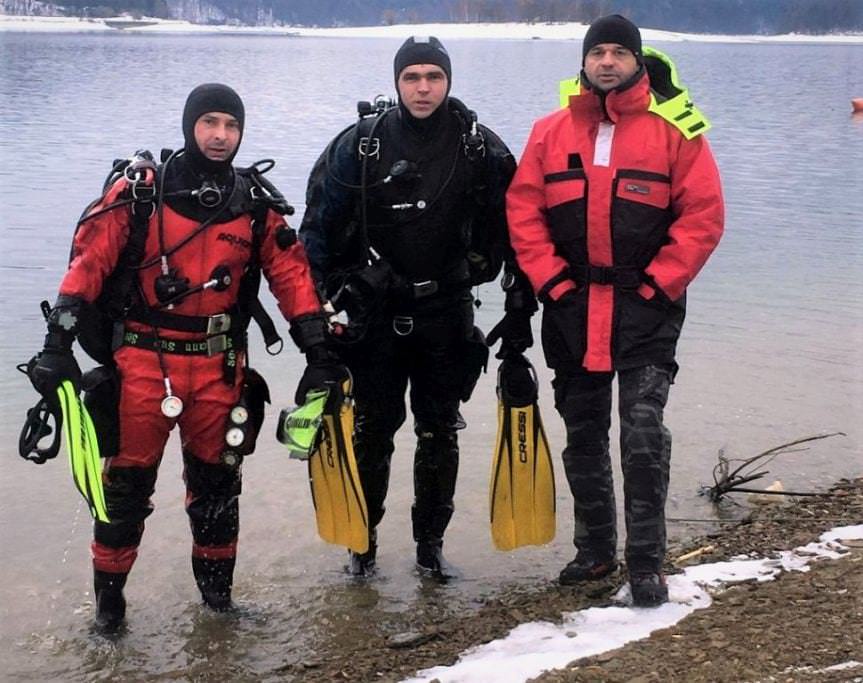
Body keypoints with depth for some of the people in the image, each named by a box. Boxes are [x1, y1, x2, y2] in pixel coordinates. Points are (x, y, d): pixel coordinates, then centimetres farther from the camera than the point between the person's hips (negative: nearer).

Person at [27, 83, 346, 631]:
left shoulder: (257, 204, 4)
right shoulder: (140, 191, -5)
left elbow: (292, 275, 7)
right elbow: (88, 262, -7)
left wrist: (319, 354, 1)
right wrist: (58, 344, -14)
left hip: (219, 366, 3)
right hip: (141, 360, -2)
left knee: (217, 481, 11)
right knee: (128, 481, 3)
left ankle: (217, 588, 28)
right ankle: (109, 595, 19)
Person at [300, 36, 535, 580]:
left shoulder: (481, 149, -4)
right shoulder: (359, 145, -6)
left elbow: (512, 230, 2)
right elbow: (319, 228, 0)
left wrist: (520, 308, 1)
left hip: (448, 314, 1)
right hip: (374, 313, -1)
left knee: (439, 432, 9)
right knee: (373, 428, 6)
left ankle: (431, 543, 22)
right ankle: (362, 538, 22)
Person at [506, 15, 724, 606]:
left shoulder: (673, 127, -3)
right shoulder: (552, 131, 6)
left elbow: (704, 213, -6)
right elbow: (522, 209, 4)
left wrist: (660, 283, -11)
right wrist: (551, 279, -5)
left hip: (646, 308, -4)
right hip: (572, 308, 4)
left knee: (644, 432, -10)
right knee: (583, 436, 12)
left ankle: (646, 563, 0)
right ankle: (595, 550, 26)